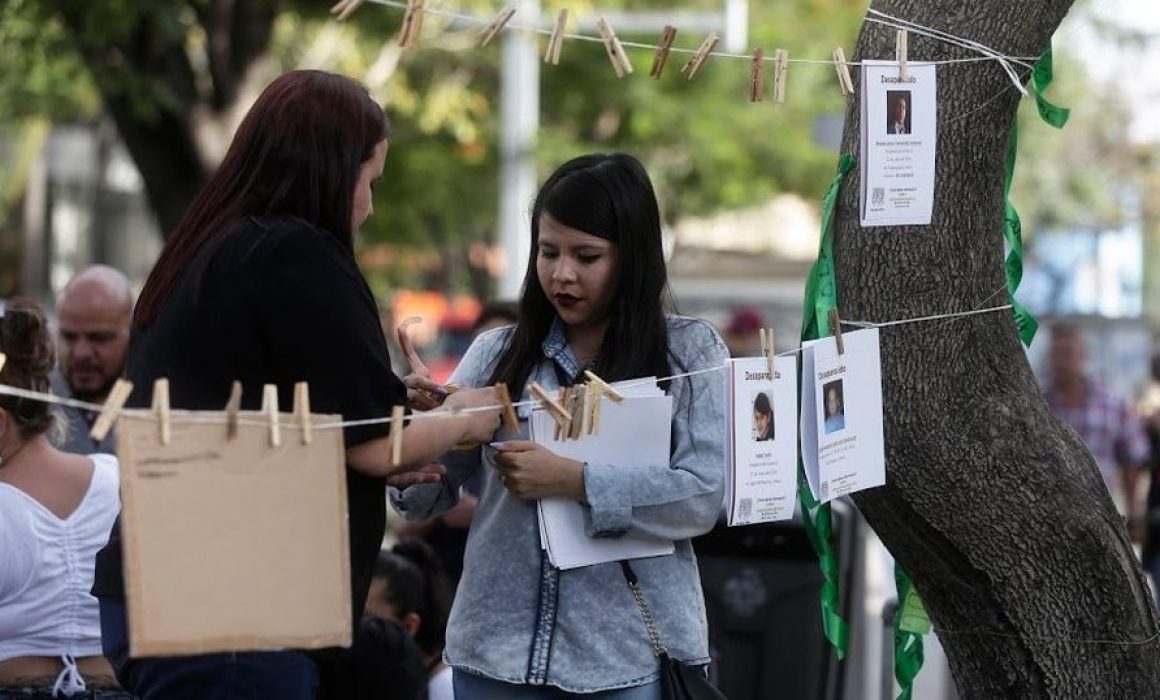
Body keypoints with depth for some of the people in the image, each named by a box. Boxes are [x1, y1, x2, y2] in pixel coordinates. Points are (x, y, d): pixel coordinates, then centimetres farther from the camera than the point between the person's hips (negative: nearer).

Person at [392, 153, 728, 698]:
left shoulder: (690, 351, 0)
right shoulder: (498, 353, 7)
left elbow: (704, 496, -11)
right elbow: (423, 497, 5)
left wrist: (573, 481, -17)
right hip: (497, 651, 3)